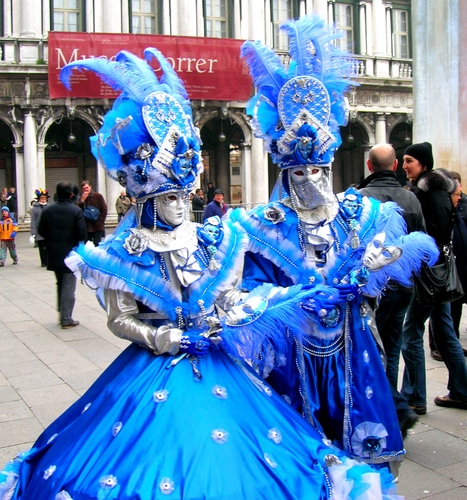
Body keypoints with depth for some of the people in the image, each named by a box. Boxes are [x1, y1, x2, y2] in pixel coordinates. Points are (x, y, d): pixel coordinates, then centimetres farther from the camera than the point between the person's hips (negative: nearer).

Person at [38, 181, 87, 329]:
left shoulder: (47, 210, -3)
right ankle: (66, 320, 5)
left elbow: (41, 231, -1)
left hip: (53, 254, 4)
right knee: (68, 287, 3)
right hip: (70, 254, -4)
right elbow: (82, 233, -16)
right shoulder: (76, 211, -14)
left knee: (60, 285, 22)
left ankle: (62, 314, 28)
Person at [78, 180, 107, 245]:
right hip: (86, 227, 4)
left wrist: (100, 222, -7)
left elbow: (104, 210, -1)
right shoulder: (81, 198, 11)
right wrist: (82, 200, -11)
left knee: (97, 245, -2)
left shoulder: (98, 196, 1)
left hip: (97, 227, -4)